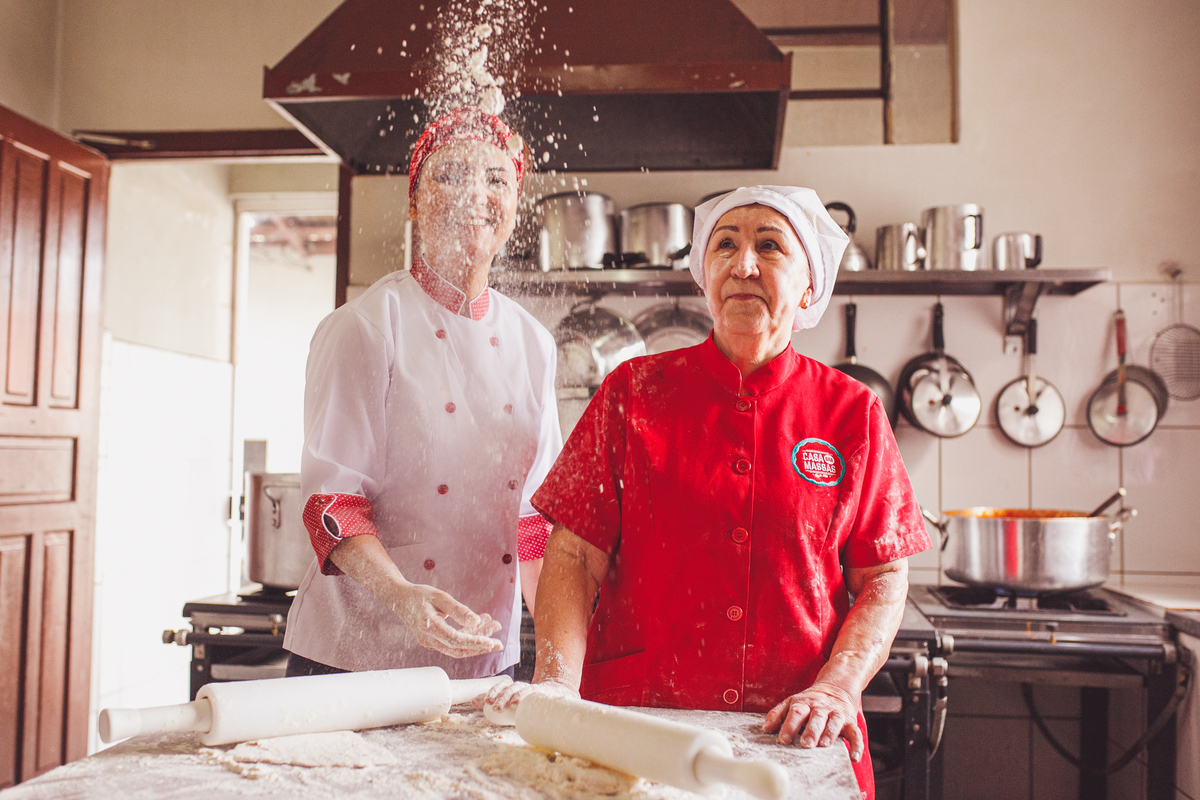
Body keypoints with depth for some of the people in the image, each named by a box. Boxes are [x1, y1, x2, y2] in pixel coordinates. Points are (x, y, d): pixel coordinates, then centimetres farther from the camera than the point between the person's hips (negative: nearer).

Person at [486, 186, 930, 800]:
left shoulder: (853, 413, 3)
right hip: (634, 722, 0)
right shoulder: (635, 392, 1)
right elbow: (575, 556, -2)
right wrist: (557, 681, -15)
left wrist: (836, 688, -11)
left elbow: (884, 580, 3)